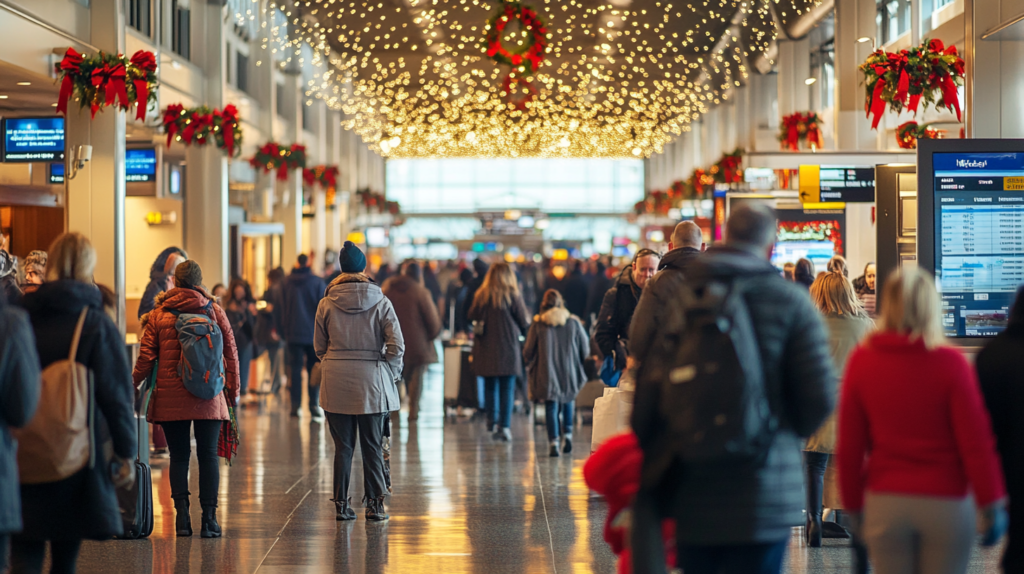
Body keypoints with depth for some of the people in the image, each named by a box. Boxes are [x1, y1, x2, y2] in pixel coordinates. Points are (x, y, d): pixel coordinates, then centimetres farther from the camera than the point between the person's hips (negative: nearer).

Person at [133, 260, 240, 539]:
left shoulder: (158, 314, 2)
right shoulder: (214, 310, 3)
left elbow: (146, 358, 1)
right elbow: (231, 351, 5)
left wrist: (133, 383, 16)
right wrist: (233, 390, 13)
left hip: (171, 398, 0)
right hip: (209, 397, 0)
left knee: (179, 456, 6)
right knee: (208, 456, 4)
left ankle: (182, 516, 0)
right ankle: (209, 518, 0)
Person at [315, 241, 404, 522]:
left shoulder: (326, 304, 0)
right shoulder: (381, 303, -4)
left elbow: (319, 346, 8)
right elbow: (397, 345, -7)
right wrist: (391, 372, 7)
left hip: (336, 383, 1)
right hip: (372, 382, -1)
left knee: (343, 446, 7)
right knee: (373, 446, 7)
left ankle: (342, 504, 9)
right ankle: (375, 504, 8)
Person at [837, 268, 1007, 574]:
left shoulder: (861, 361, 0)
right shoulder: (951, 364, -8)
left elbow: (849, 445, 2)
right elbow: (976, 442, -8)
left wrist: (854, 504, 12)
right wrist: (991, 503, 0)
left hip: (884, 503, 2)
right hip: (946, 503, -2)